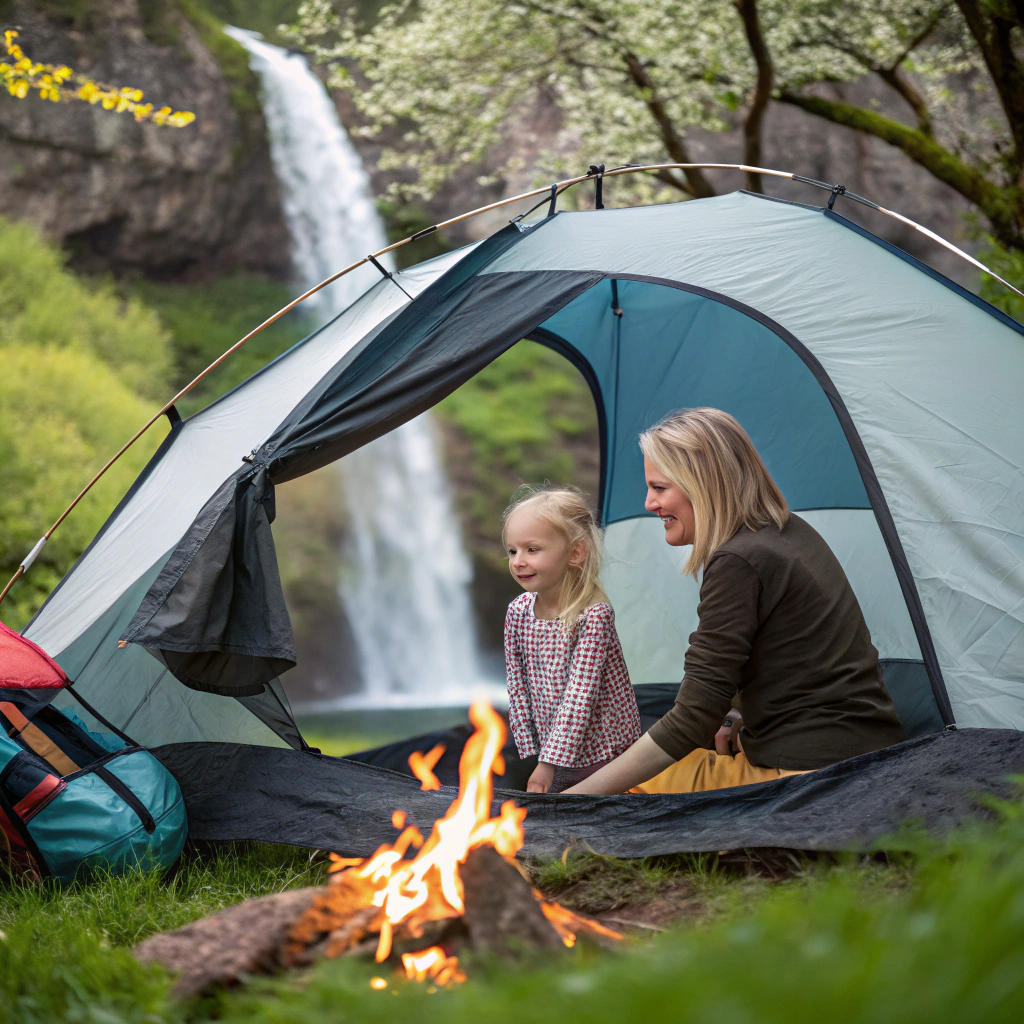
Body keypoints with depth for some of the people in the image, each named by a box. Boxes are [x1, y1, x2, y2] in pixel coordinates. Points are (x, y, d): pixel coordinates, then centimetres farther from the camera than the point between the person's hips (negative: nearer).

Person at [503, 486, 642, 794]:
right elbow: (516, 684, 4)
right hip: (552, 749, 5)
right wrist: (529, 748, 0)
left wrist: (550, 761, -26)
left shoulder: (594, 615, -21)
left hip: (605, 755, -5)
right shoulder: (518, 611, -3)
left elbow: (580, 693, -24)